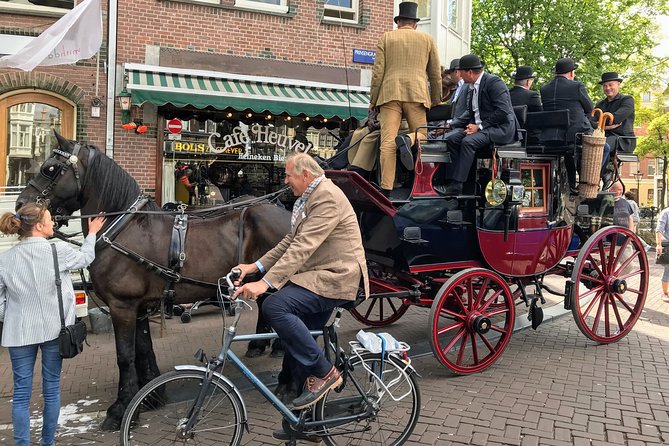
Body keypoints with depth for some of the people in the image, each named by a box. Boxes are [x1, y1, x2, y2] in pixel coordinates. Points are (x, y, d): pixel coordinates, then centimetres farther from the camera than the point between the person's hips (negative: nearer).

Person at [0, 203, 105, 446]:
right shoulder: (58, 251, -13)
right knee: (52, 389, 12)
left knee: (21, 392, 9)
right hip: (53, 330, -2)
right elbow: (86, 258, 8)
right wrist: (92, 233, 24)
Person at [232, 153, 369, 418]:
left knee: (275, 306, -26)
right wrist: (255, 266, 5)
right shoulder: (308, 198, 16)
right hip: (319, 276, 10)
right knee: (298, 340, 12)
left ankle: (323, 373, -14)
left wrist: (265, 283, -30)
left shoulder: (327, 197, -16)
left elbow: (303, 247, -25)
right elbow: (291, 241, 16)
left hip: (336, 278, -10)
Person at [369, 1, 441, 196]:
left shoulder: (386, 37, 13)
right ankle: (407, 140, -23)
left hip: (390, 93, 0)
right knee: (422, 134, 12)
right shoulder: (427, 39, 16)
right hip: (417, 94, 0)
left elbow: (378, 71, 6)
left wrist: (373, 99, 11)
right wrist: (436, 100, 28)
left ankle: (386, 188, -13)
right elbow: (435, 74, 18)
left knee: (387, 142, -5)